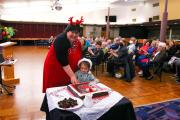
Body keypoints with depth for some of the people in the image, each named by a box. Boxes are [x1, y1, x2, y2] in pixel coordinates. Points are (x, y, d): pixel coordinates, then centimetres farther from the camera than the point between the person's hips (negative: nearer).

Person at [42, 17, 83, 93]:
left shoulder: (77, 42, -1)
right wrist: (72, 76, -29)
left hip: (69, 71, 6)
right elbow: (63, 61, -28)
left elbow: (79, 58, 5)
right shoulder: (60, 40, -22)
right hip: (54, 69, -6)